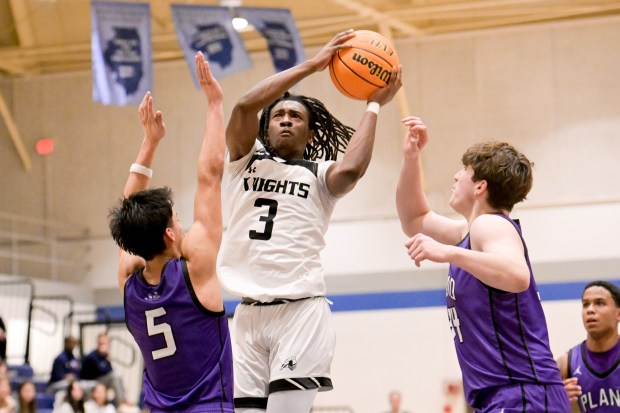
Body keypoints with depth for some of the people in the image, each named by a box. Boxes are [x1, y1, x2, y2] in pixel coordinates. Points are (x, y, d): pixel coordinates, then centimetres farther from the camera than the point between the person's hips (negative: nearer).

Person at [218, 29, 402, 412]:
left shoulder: (320, 175, 11)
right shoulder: (246, 161, 15)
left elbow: (351, 169, -14)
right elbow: (244, 106, -3)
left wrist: (374, 106, -1)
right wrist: (312, 65, -3)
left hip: (302, 312, -3)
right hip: (249, 314, 3)